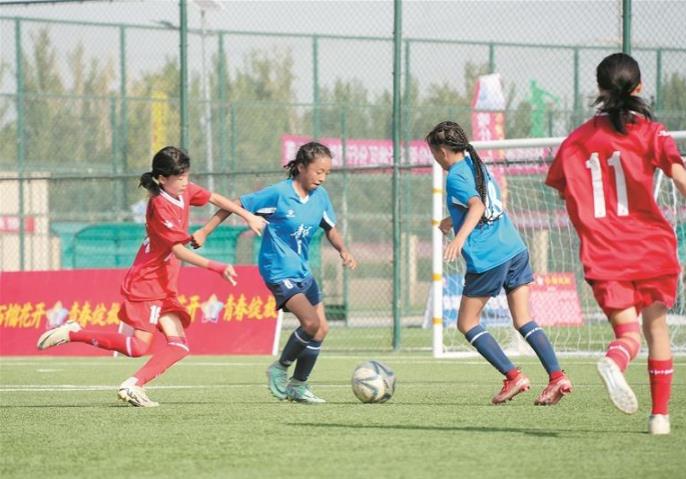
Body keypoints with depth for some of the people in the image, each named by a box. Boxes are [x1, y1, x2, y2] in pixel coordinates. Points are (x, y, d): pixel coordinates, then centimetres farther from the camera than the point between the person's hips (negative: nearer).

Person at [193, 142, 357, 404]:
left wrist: (343, 250, -5)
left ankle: (298, 385, 20)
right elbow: (235, 206, -10)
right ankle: (280, 369, 1)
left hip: (302, 271, 8)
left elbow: (330, 229, 15)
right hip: (279, 271, -8)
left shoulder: (320, 197, 1)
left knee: (322, 328, 7)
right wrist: (205, 231, -11)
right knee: (311, 322, -21)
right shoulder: (278, 194, -17)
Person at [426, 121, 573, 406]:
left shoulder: (455, 176, -9)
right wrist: (453, 220, 45)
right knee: (523, 321, 7)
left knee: (467, 323, 7)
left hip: (487, 259, -8)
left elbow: (477, 206, -26)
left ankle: (513, 376, -2)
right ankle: (557, 376, -8)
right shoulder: (477, 166, 16)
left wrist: (460, 237, -39)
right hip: (516, 250, 8)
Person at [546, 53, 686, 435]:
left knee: (628, 333, 0)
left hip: (603, 254, 2)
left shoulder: (577, 140, 9)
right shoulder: (649, 131, -2)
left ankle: (615, 360, -37)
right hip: (650, 246, -1)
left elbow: (559, 186, 17)